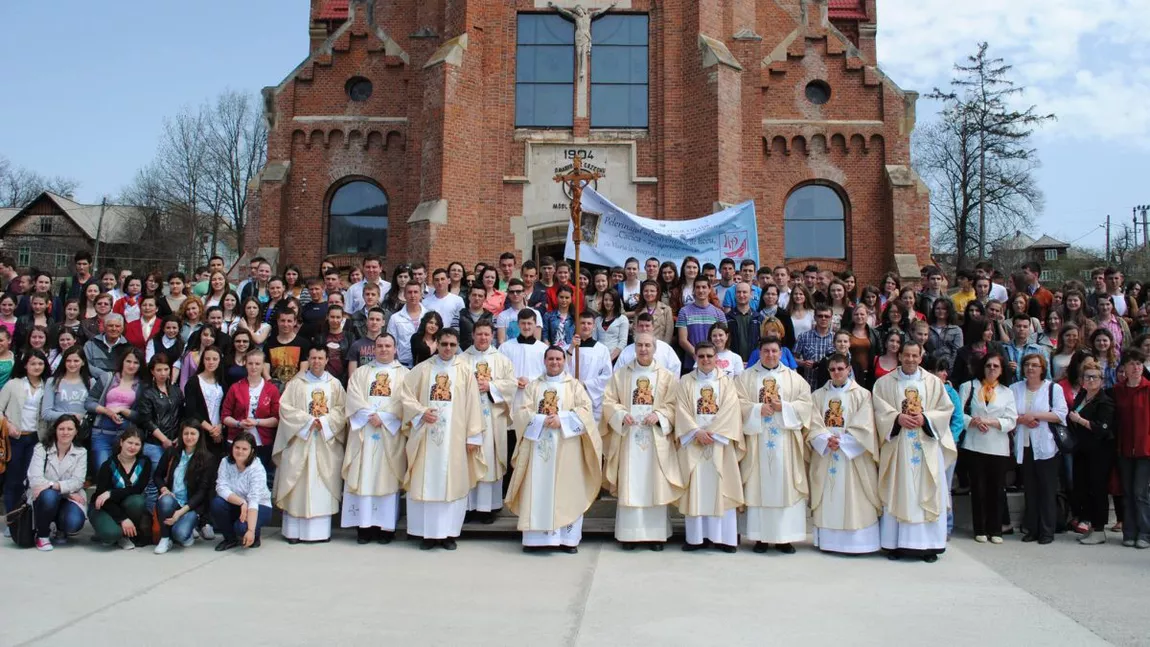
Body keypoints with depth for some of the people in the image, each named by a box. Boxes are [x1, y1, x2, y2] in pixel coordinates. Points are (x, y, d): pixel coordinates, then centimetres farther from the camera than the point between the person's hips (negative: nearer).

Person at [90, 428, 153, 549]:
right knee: (111, 533, -34)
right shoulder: (108, 465, -15)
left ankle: (129, 535, -8)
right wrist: (123, 519, -28)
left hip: (127, 506, 3)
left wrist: (111, 493, -31)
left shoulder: (144, 462, -8)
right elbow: (102, 496, -19)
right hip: (104, 507, -2)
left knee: (136, 501, -34)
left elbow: (138, 489, -18)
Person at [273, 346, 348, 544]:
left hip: (326, 443, 1)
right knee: (298, 485, -1)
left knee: (323, 486, 1)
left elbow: (342, 409, 3)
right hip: (299, 441, -1)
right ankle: (294, 530, 4)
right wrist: (308, 421, -12)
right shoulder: (296, 383, 5)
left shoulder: (335, 384, 9)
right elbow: (285, 407, -4)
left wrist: (325, 421, -12)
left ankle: (321, 529, 5)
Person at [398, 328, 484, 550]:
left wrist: (473, 436, -5)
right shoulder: (422, 369, 6)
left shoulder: (465, 370, 2)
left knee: (453, 483, 2)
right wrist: (421, 412, -12)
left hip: (454, 437, -1)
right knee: (425, 482, 4)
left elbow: (472, 403, 0)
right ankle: (427, 532, 13)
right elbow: (406, 394, 5)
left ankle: (448, 533, 11)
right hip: (426, 435, 1)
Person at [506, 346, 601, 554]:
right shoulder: (533, 386, 13)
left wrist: (562, 419, -17)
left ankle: (568, 538, 2)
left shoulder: (574, 385, 9)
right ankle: (536, 537, 3)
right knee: (538, 491, 0)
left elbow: (585, 409, -4)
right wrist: (543, 421, -15)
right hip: (538, 446, 2)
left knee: (567, 491, -2)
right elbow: (523, 412, 2)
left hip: (566, 449, -1)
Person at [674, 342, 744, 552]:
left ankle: (723, 536, 3)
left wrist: (712, 432, -14)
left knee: (720, 487, -2)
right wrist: (697, 432, -15)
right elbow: (682, 410, -1)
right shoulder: (685, 382, 8)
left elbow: (730, 410, -4)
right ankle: (697, 536, 4)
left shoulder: (726, 383, 8)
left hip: (719, 441, 0)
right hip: (694, 441, 0)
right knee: (695, 488, 0)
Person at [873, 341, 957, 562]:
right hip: (897, 446, -1)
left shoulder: (934, 382, 9)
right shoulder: (884, 383, 6)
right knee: (897, 493, 0)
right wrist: (898, 418, -18)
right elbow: (880, 409, -2)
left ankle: (928, 544, 7)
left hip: (926, 446, 1)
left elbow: (946, 409, 3)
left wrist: (925, 418, -11)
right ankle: (896, 543, 5)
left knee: (927, 493, 1)